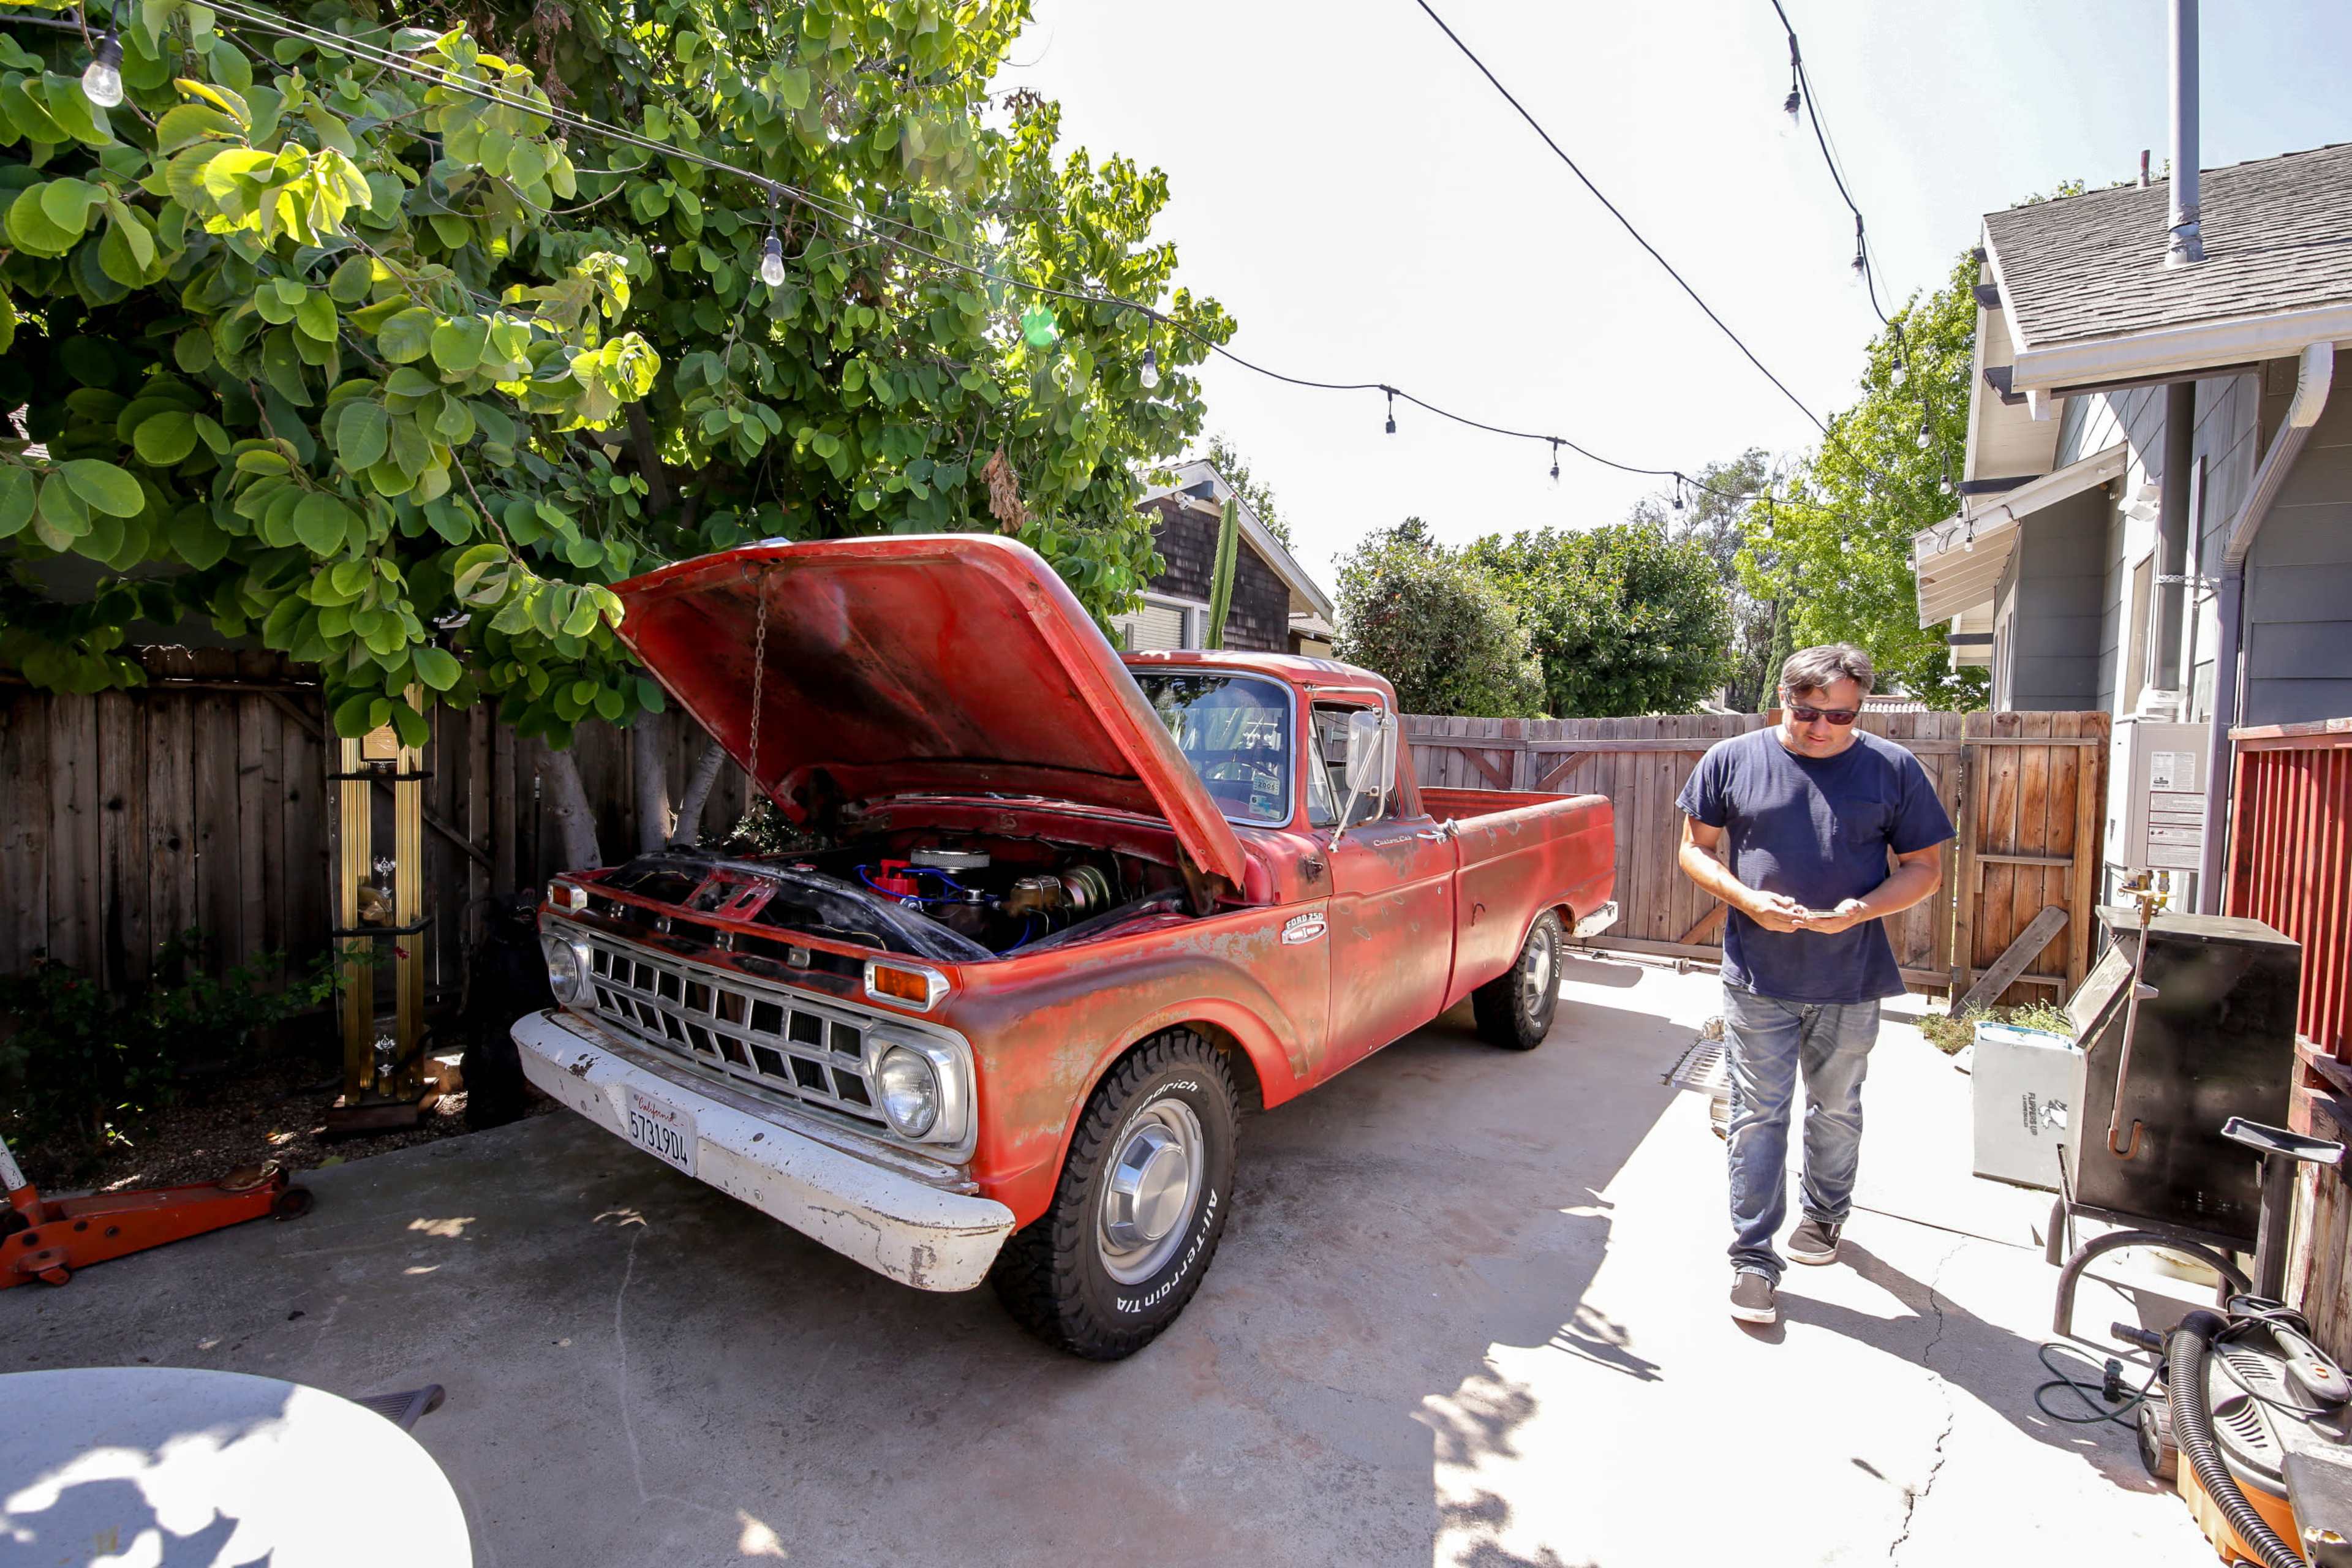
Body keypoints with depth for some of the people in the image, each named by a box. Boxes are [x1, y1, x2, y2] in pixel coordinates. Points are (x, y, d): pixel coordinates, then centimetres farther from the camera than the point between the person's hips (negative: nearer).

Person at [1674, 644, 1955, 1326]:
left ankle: (1824, 1217, 43)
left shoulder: (1894, 770, 0)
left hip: (1851, 983, 2)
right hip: (1758, 978, -1)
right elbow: (1695, 848, 4)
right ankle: (1753, 1257, 13)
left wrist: (1861, 911, -15)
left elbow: (1925, 869, 4)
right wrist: (1747, 900, -14)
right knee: (1758, 1116, 2)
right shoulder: (1731, 761, -2)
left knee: (1836, 1110, 19)